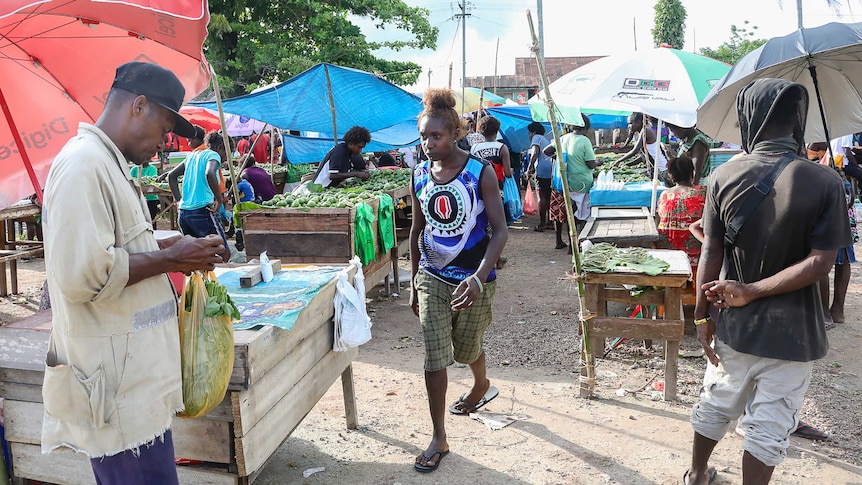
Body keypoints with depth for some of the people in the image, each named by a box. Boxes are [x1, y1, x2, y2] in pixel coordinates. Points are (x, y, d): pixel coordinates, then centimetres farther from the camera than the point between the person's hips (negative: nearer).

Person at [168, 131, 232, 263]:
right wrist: (220, 199, -16)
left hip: (183, 212, 8)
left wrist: (178, 200, 21)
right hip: (201, 211, -8)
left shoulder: (192, 155, 22)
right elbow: (209, 174, -23)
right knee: (224, 253, -4)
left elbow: (171, 176, 23)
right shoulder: (213, 155, -1)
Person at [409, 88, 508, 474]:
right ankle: (439, 437, 12)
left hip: (473, 280, -3)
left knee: (466, 348, 15)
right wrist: (414, 282, 12)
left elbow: (500, 231, -16)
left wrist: (479, 277, -29)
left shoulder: (480, 173, -14)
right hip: (432, 279, 3)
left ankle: (482, 386, 51)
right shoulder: (419, 176, -1)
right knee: (435, 356, -1)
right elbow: (417, 230, 10)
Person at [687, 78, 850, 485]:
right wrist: (752, 293, -14)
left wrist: (702, 316, 1)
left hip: (735, 325, 2)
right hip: (790, 331, -2)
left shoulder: (725, 176, -10)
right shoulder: (824, 182, -13)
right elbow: (820, 262, -17)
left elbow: (711, 254, -7)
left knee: (715, 404, 22)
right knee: (769, 427, 12)